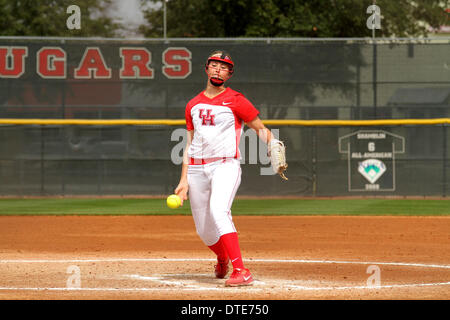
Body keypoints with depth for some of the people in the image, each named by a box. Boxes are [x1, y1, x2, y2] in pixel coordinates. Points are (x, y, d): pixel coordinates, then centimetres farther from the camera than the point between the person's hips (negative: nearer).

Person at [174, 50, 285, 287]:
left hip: (226, 165, -5)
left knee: (218, 211, -29)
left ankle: (241, 271, -33)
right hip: (197, 169, 5)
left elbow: (260, 128, 6)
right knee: (204, 231, 7)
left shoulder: (235, 101, 2)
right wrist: (184, 179, 11)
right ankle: (223, 259, 41)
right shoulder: (193, 105, 16)